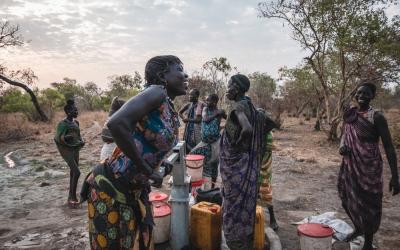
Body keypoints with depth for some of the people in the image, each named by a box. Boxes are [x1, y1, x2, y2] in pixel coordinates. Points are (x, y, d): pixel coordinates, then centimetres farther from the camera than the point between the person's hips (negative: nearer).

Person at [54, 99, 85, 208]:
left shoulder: (76, 122, 8)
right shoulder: (63, 124, -15)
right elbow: (57, 138, -19)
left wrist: (81, 141, 5)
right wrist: (66, 137, -31)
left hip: (75, 149, 7)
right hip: (67, 150, -7)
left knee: (73, 172, 11)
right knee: (77, 172, -14)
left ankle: (71, 197, 23)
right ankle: (73, 198, -1)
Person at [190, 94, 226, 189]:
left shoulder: (220, 112, -8)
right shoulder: (205, 109, 2)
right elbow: (205, 119, -15)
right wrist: (216, 114, -16)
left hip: (215, 142, -4)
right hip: (204, 141, 4)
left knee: (213, 164, 4)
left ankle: (212, 187, 18)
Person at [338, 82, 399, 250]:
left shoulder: (376, 117, -12)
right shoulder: (349, 114, 5)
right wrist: (342, 146, -6)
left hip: (369, 167, -6)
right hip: (350, 165, 6)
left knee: (368, 204, 4)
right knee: (349, 200, 18)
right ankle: (358, 228, 45)